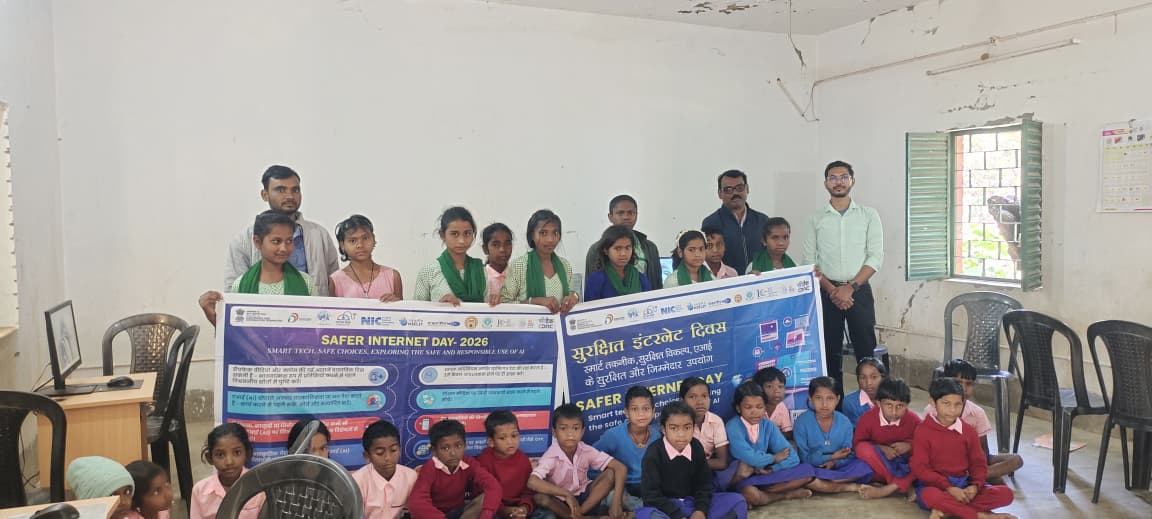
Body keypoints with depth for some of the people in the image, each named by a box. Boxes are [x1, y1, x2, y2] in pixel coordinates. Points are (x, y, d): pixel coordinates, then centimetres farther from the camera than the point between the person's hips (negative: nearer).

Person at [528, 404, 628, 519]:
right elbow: (532, 482, -41)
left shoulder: (587, 451, -14)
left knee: (610, 473, -19)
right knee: (540, 498, -35)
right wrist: (566, 494, -38)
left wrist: (616, 502, -31)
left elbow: (621, 468, -18)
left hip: (585, 497, 3)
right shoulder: (551, 456, -23)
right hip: (561, 503, -3)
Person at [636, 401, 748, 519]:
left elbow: (703, 484, 4)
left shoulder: (696, 448, -1)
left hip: (692, 503, 5)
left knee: (738, 501, -10)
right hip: (665, 506, -5)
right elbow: (651, 494, -16)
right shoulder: (653, 453, -14)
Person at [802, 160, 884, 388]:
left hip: (859, 290, -1)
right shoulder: (816, 219, 6)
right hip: (827, 292, 1)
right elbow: (809, 261, 2)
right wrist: (832, 290, -10)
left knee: (866, 351, -1)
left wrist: (850, 287, -12)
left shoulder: (868, 215, 5)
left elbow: (876, 257, -2)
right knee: (829, 351, 5)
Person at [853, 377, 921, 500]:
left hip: (905, 467, 1)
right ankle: (906, 486, -25)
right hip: (877, 470, -1)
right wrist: (881, 449, -21)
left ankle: (888, 489, -33)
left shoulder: (913, 420, -11)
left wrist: (909, 445, -21)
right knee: (863, 448, -30)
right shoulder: (868, 418, -15)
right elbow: (857, 443, -7)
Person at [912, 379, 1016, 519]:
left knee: (1005, 493, -17)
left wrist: (975, 486, -12)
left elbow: (979, 463, 9)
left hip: (964, 484, 5)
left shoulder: (969, 431, 9)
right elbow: (919, 467, -10)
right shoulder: (923, 431, -5)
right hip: (935, 484, -5)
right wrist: (948, 488, -20)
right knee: (930, 496, -40)